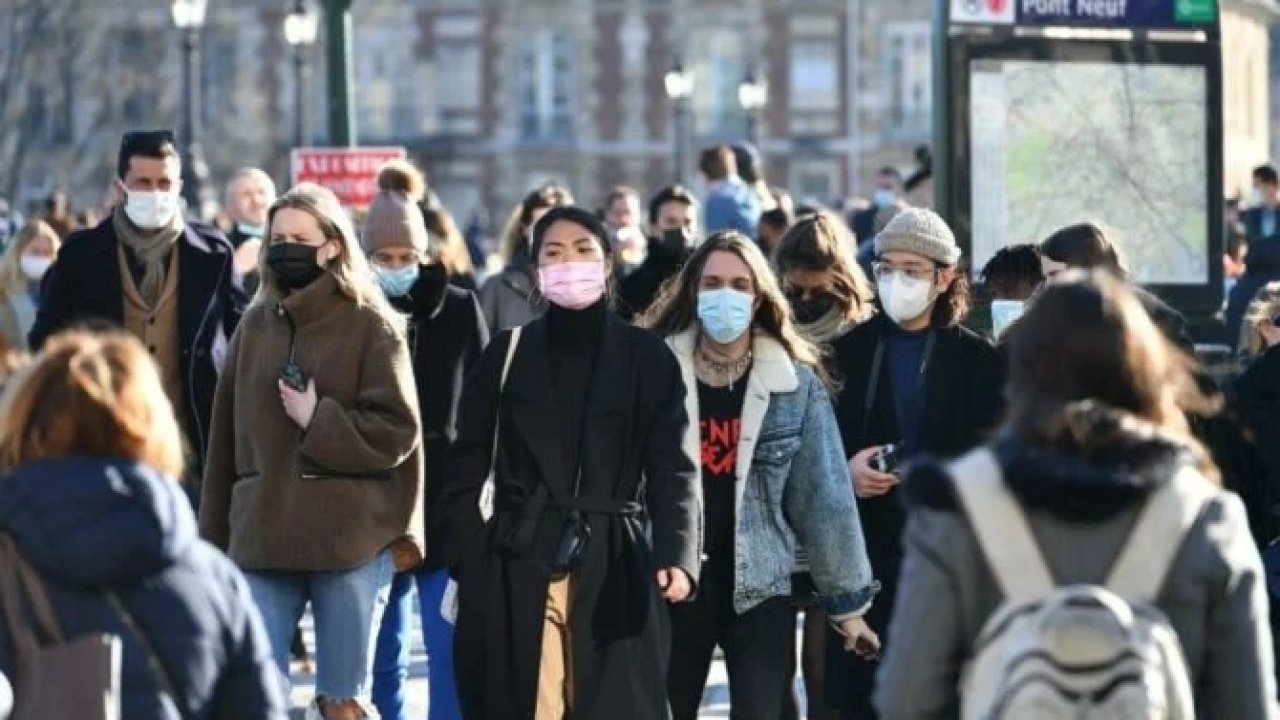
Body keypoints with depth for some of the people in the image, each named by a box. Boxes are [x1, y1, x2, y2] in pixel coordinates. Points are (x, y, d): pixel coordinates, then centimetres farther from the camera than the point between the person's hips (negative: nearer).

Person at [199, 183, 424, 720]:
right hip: (263, 541, 3)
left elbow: (397, 432, -7)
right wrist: (215, 539, 10)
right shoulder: (256, 325, 10)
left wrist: (320, 421, -15)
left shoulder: (371, 326, -2)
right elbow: (228, 436, 11)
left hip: (352, 541, -3)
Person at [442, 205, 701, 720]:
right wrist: (471, 571, -3)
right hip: (518, 571, 1)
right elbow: (466, 472, 9)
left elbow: (673, 467, -3)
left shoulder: (647, 358, 6)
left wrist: (677, 553, -21)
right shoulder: (505, 356, 9)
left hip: (615, 571, -1)